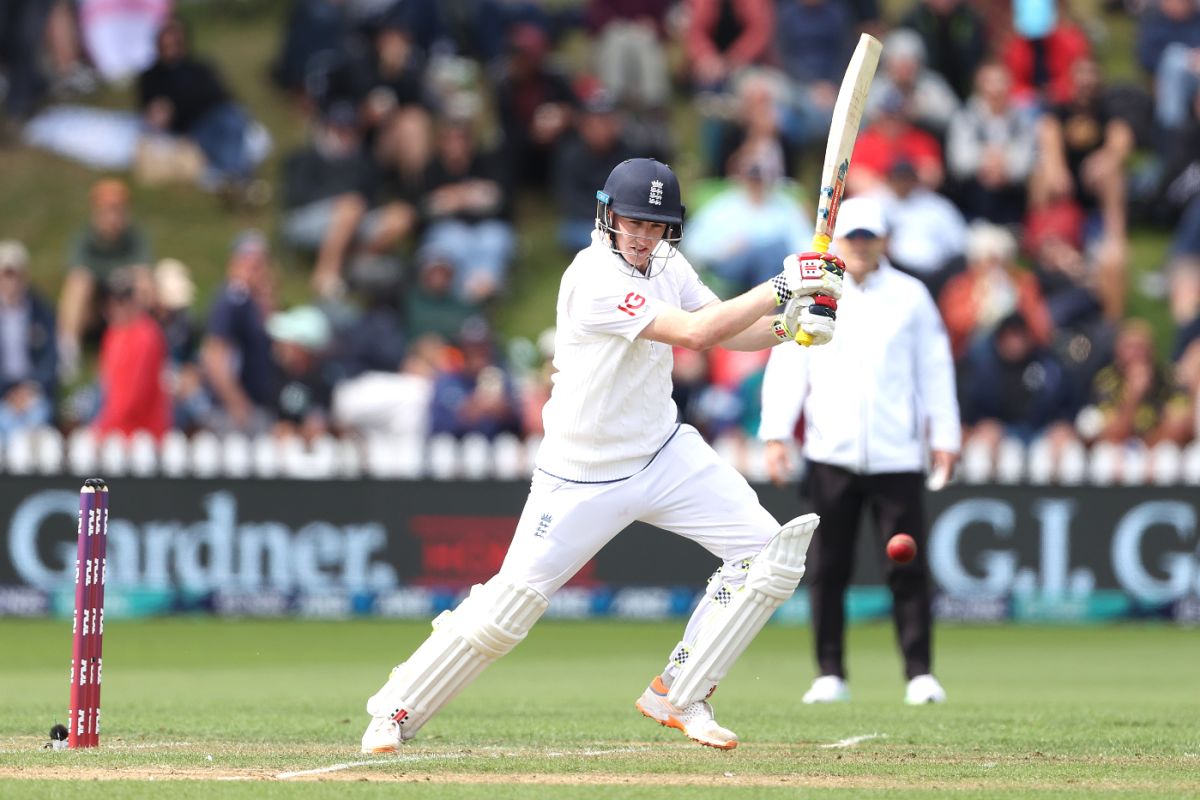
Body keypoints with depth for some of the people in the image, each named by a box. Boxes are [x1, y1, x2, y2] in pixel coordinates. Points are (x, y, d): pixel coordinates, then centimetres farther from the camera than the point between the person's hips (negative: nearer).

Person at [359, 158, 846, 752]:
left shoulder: (665, 263, 1)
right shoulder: (595, 279, -25)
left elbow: (726, 330, 5)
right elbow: (696, 333, -31)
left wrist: (787, 326, -14)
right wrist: (782, 286, -28)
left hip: (665, 455, 7)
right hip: (584, 474, -7)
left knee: (767, 550, -6)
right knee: (508, 607, -8)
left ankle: (678, 696, 4)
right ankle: (398, 710, 12)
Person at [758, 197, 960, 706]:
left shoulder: (910, 296, 9)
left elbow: (935, 368, 10)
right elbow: (787, 366, 3)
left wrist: (944, 437, 3)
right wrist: (776, 435, -7)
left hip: (898, 455, -1)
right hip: (831, 454, 1)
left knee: (908, 568, -5)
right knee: (828, 568, 1)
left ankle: (920, 673, -1)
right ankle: (830, 675, 7)